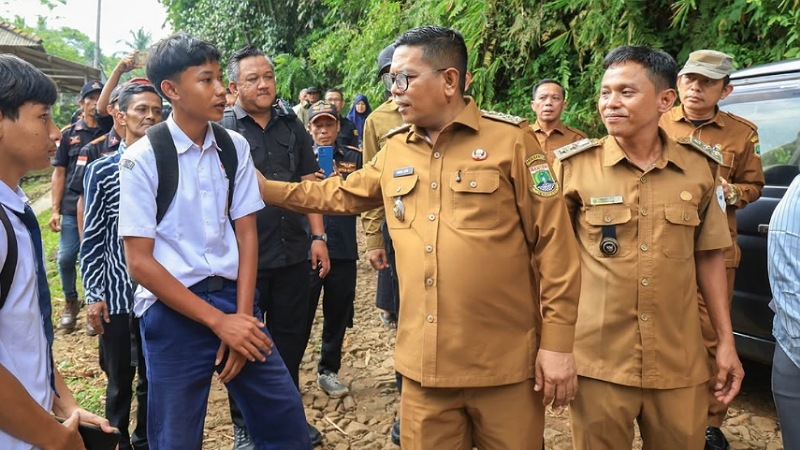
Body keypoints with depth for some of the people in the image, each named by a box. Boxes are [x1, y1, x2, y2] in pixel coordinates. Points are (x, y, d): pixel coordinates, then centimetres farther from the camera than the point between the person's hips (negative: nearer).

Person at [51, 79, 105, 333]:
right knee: (66, 258, 2)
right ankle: (71, 302, 25)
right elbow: (59, 173, 6)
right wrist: (55, 209, 1)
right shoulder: (69, 134, 6)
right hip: (72, 208, 1)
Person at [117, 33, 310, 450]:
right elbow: (140, 263, -11)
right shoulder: (142, 159, -10)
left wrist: (242, 315, -6)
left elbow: (246, 232, 4)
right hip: (172, 311, -4)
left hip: (232, 299, 4)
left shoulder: (234, 147, 2)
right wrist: (218, 321, -14)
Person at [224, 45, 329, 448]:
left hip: (292, 252, 4)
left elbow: (309, 184, 10)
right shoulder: (222, 131, -5)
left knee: (291, 338, 15)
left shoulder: (292, 126, 8)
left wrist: (318, 237, 3)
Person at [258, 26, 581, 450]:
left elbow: (553, 242, -8)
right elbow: (341, 194, 25)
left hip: (503, 363, -4)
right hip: (423, 363, 4)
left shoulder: (510, 139, -7)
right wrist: (268, 189, 18)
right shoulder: (394, 150, 9)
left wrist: (557, 342, -9)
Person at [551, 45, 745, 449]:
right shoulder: (574, 165, -5)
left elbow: (708, 258, 9)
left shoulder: (698, 167, 2)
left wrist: (726, 340, 8)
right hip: (598, 361, -2)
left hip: (680, 363, 2)